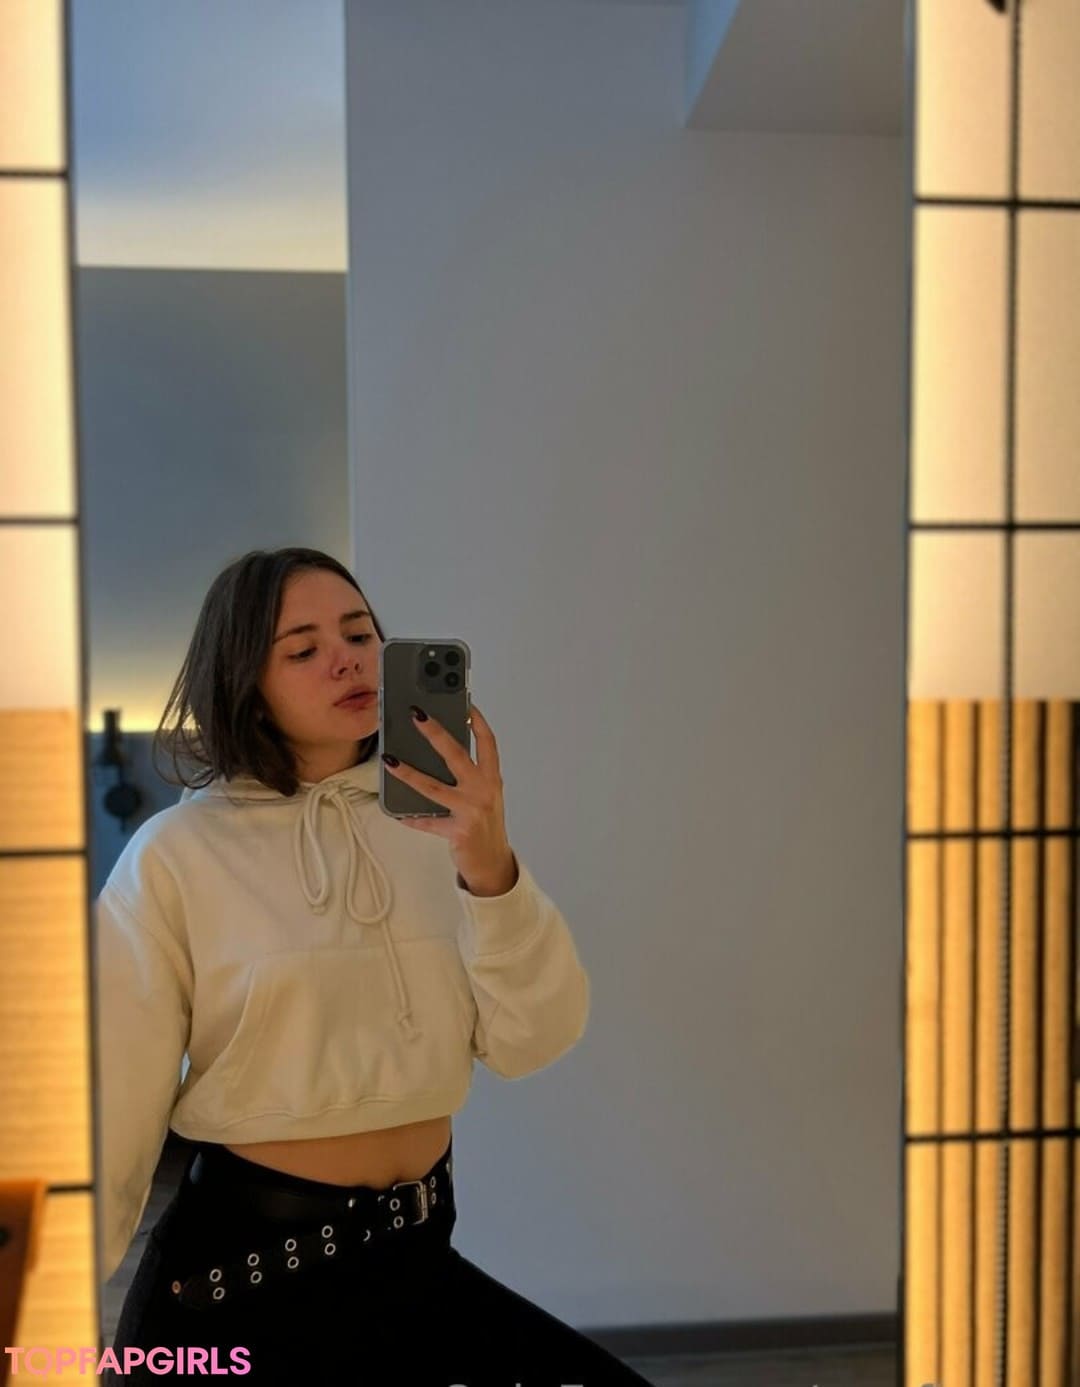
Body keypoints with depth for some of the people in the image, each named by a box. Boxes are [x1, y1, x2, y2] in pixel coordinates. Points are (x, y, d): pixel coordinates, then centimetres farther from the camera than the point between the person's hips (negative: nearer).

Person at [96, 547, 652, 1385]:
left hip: (417, 1254, 3)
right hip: (240, 1265, -3)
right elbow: (113, 1112, -7)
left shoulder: (441, 825, -2)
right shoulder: (177, 853, -11)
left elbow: (534, 1041, -9)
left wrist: (490, 870, -25)